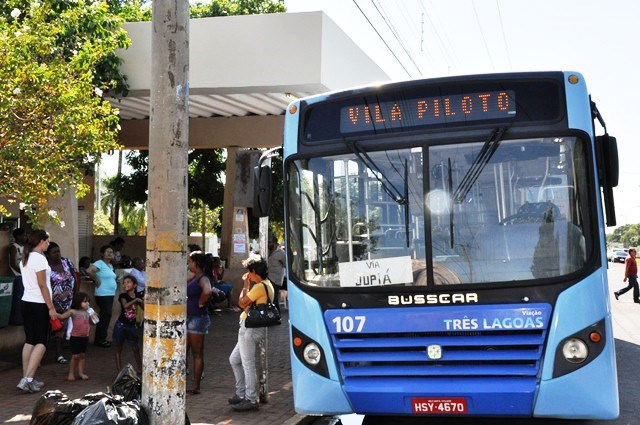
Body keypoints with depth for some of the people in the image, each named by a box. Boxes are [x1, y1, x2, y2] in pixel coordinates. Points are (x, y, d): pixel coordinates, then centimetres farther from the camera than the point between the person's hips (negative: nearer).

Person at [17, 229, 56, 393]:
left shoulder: (25, 258, 12)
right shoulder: (39, 258, -15)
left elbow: (30, 282, 13)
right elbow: (42, 285, -17)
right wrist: (51, 307, -13)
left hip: (26, 302, 8)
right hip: (38, 304, -8)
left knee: (29, 341, 10)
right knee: (41, 342, -3)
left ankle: (26, 379, 12)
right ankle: (27, 379, -10)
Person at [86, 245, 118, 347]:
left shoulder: (111, 266, 16)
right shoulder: (99, 263, -11)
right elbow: (89, 270, -28)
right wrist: (96, 280, -17)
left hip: (111, 295, 9)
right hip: (103, 295, -9)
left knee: (106, 316, 12)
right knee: (106, 316, -8)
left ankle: (101, 339, 20)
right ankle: (100, 339, 1)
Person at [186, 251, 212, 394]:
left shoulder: (203, 279, -15)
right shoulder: (193, 278, 13)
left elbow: (207, 291, -37)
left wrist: (200, 303, -23)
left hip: (198, 318, -9)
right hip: (188, 318, 9)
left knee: (197, 354, -1)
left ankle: (196, 386, 6)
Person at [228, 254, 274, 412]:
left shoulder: (260, 286, -16)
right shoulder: (266, 284, 15)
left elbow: (242, 303, -12)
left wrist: (245, 285, -1)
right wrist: (248, 285, 12)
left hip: (250, 327, -11)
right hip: (251, 328, 11)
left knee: (248, 364, -5)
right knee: (234, 359, 18)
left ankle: (251, 400, 0)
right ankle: (241, 394, 24)